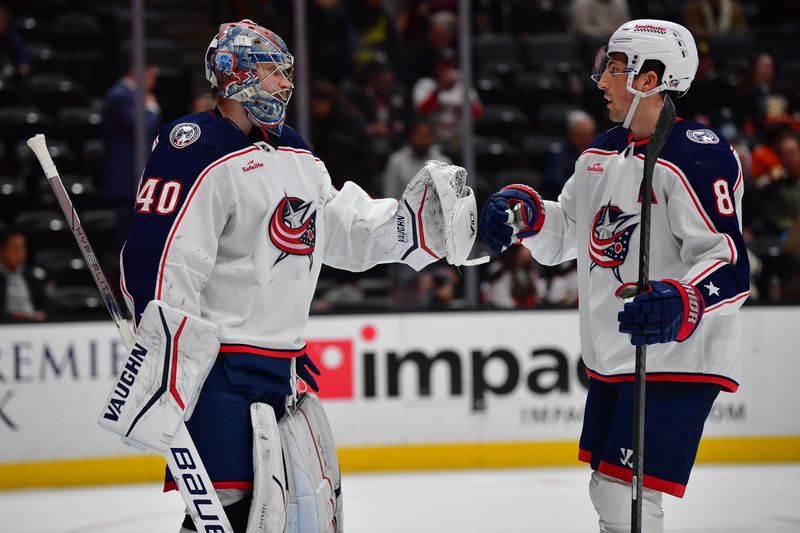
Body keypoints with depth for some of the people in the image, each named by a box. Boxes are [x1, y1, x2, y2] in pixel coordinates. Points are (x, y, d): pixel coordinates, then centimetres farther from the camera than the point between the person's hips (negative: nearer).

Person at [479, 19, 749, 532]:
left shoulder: (698, 156, -17)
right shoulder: (603, 153, 11)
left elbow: (730, 264, -24)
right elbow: (564, 234, 21)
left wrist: (680, 303, -42)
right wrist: (523, 211, 1)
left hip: (675, 355, -9)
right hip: (612, 356, 9)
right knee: (607, 491, 16)